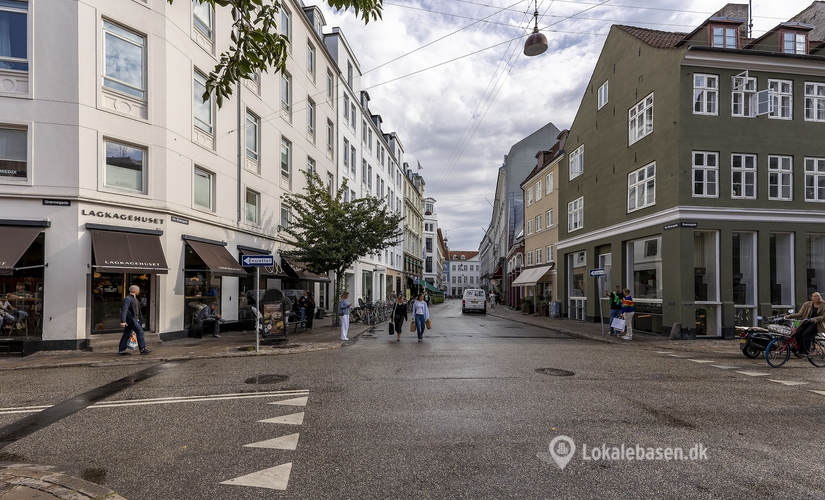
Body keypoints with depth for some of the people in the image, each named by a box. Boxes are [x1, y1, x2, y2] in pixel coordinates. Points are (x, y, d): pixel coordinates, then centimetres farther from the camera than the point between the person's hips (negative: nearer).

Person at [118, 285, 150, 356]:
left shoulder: (135, 299, 17)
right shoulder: (127, 299, -14)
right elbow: (124, 310, -21)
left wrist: (138, 319, 24)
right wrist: (123, 321, -26)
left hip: (134, 319, 10)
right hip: (131, 319, -10)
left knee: (127, 334, 11)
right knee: (140, 331, -7)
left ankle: (121, 351, 15)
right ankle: (142, 349, -2)